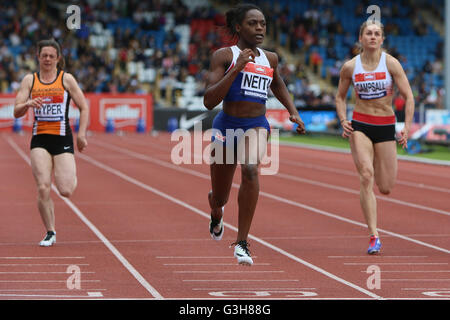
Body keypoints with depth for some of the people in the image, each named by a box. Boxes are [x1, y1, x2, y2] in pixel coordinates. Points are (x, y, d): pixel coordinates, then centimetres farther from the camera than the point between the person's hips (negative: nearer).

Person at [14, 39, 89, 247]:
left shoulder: (66, 79, 2)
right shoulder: (29, 80, 6)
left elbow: (84, 108, 4)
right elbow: (17, 112, 1)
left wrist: (81, 134, -6)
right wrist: (28, 104, -21)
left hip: (63, 138, -1)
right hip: (39, 140, 1)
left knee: (66, 191, -10)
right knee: (43, 188, -12)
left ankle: (73, 176, 27)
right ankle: (50, 233, 3)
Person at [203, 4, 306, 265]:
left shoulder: (270, 59, 7)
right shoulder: (224, 56, -7)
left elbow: (278, 85, 31)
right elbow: (209, 101, -16)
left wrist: (294, 112, 17)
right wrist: (236, 68, -23)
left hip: (257, 126, 1)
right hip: (227, 126, -1)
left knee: (250, 168, -33)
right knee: (219, 198, 12)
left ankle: (242, 243, -29)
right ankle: (216, 214, 55)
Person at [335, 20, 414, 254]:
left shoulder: (391, 63, -5)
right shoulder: (350, 67, -1)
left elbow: (408, 97, -3)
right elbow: (340, 97, 14)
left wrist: (407, 127, -13)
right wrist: (343, 121, -3)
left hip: (386, 125, 0)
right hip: (359, 125, 0)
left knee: (386, 188, 5)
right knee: (366, 176, -20)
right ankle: (373, 236, -19)